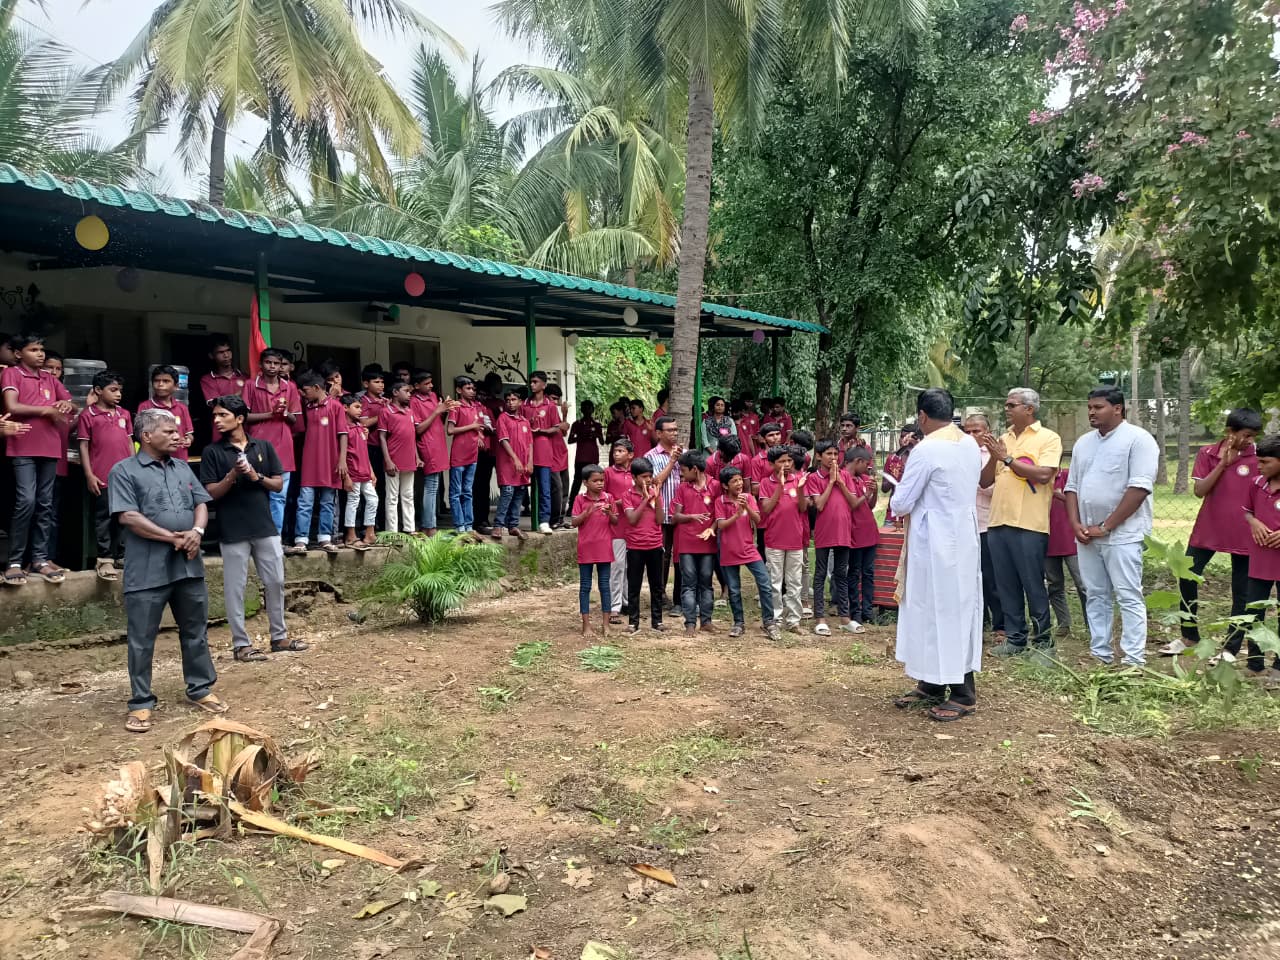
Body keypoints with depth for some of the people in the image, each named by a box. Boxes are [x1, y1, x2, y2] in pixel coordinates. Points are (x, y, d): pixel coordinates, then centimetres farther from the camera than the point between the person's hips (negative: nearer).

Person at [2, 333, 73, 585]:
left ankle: (40, 559, 11)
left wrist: (66, 404, -3)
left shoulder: (50, 379, 17)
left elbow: (73, 406, 20)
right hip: (23, 448, -6)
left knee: (45, 504, 6)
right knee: (26, 501, -13)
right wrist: (47, 409, -5)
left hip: (49, 448, 6)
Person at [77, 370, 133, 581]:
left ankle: (116, 554, 22)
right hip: (102, 477, -4)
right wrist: (89, 475, -8)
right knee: (104, 517, 2)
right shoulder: (88, 415, -3)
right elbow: (83, 446, -3)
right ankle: (104, 559, 7)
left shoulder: (124, 414, 9)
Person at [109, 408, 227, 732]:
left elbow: (201, 504, 11)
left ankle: (201, 689, 26)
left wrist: (197, 531, -10)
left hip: (189, 564, 5)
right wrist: (174, 538, -15)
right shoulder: (124, 471, -4)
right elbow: (128, 517, -13)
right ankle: (141, 703, 15)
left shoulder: (183, 468, 15)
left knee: (196, 632, 13)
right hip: (148, 570, -5)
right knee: (142, 640, 4)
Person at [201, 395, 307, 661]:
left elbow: (278, 483, 6)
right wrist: (232, 475, -20)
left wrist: (256, 477, -11)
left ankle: (279, 636, 23)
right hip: (233, 532, -3)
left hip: (265, 527, 3)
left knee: (275, 582, 9)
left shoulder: (263, 447, 6)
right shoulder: (212, 452, -1)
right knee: (235, 588, 3)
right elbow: (211, 493, -4)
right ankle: (241, 644, 13)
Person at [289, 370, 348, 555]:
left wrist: (342, 460, -12)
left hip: (330, 464, -3)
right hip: (309, 463, 3)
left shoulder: (335, 405, -3)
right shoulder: (307, 407, 10)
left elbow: (342, 434, -6)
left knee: (328, 503, 7)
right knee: (304, 503, -3)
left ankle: (325, 539, 14)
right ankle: (300, 542, -4)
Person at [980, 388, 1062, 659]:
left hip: (1029, 524, -6)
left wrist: (1007, 457, -13)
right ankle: (1015, 638, 21)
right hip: (998, 522, 6)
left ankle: (1042, 641, 14)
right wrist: (994, 457, -5)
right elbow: (984, 481, 12)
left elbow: (1044, 475, -18)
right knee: (1006, 586, 11)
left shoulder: (1048, 438, -2)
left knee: (1034, 585, 2)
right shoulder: (1003, 439, 15)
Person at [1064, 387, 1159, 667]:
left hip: (1121, 534, -7)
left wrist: (1106, 527, -16)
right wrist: (1076, 524, 0)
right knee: (1095, 596, 11)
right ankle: (1100, 654, 19)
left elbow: (1139, 488, -16)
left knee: (1129, 598, -3)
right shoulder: (1083, 443, 14)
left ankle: (1133, 660, 1)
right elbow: (1072, 486, 15)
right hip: (1087, 535, 7)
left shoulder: (1137, 439, -8)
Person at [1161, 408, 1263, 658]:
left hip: (1242, 534, -2)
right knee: (1187, 579, 4)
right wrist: (1222, 463, -15)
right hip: (1208, 530, 2)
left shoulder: (1258, 458, -5)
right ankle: (1189, 637, 22)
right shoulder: (1207, 454, -1)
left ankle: (1230, 649, 15)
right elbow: (1199, 490, -8)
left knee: (1242, 593, 4)